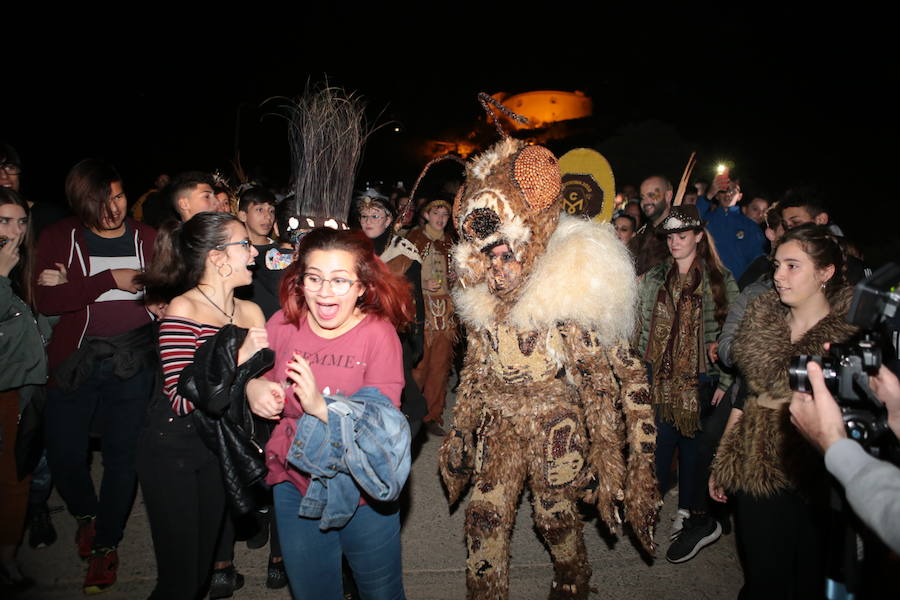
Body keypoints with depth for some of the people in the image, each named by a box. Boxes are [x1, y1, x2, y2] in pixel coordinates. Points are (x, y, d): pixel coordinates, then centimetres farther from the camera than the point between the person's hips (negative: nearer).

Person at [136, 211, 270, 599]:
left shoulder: (251, 312, 0)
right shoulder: (183, 310, -17)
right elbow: (181, 399, -23)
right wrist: (238, 358, -29)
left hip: (218, 447, 6)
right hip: (172, 449, -5)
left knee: (203, 564, 18)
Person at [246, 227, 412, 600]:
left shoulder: (379, 333, -17)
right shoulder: (284, 323, -8)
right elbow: (254, 372, 10)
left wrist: (322, 407, -39)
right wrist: (252, 386, -13)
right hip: (295, 485, 3)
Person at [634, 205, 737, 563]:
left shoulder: (721, 281, 0)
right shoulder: (654, 279, 9)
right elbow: (644, 329, 10)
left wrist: (725, 380, -7)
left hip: (699, 379, -2)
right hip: (660, 377, 3)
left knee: (692, 445, 4)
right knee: (659, 444, 0)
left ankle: (694, 516, 20)